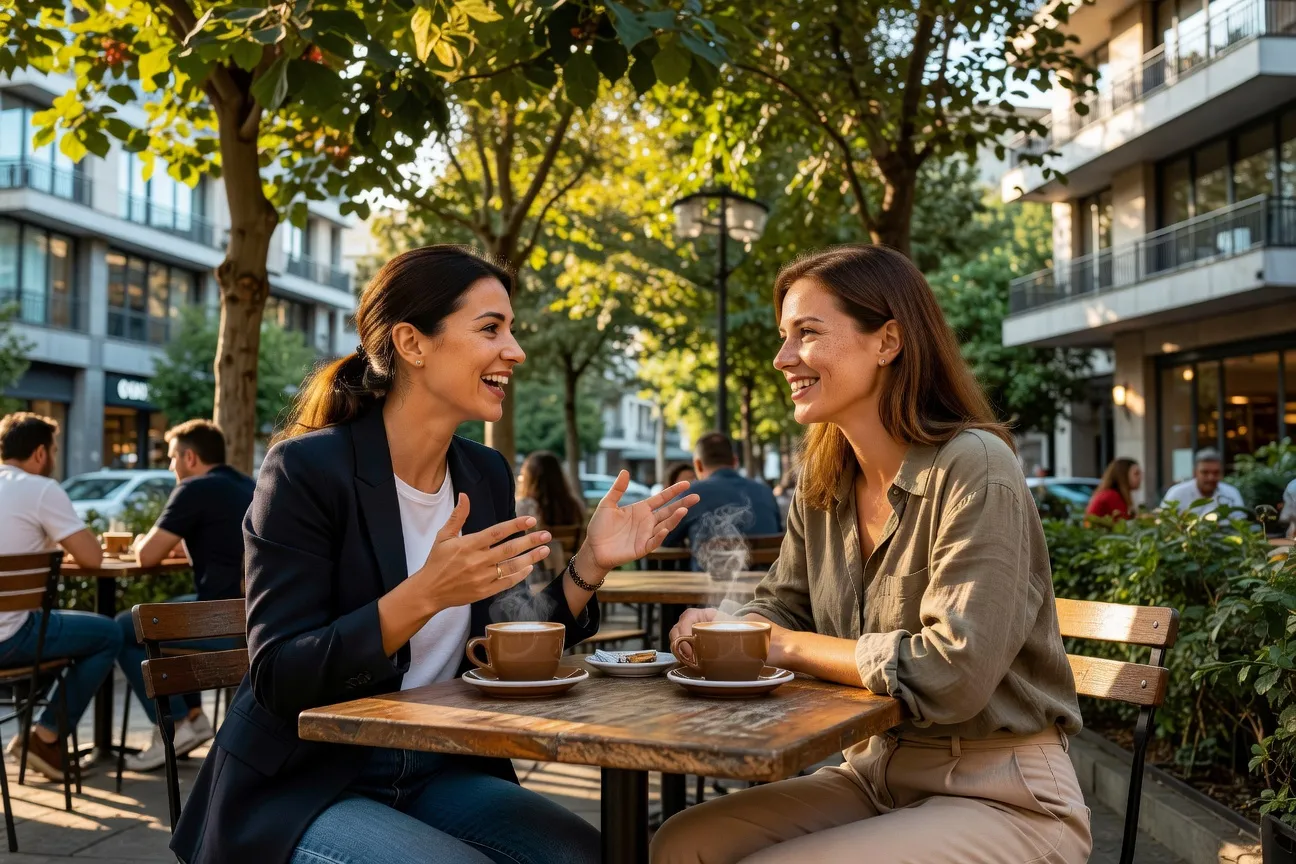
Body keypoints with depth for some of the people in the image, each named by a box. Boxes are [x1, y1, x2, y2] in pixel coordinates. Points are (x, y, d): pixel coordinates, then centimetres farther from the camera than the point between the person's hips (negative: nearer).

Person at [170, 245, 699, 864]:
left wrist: (588, 565, -10)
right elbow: (280, 680, -20)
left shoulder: (486, 476, 3)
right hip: (301, 786, -5)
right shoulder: (308, 468, -16)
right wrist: (424, 594, -32)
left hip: (438, 775, 5)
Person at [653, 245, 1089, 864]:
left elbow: (952, 675, -26)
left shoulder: (973, 469, -19)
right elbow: (779, 609, 11)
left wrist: (790, 646, -16)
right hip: (876, 774, 6)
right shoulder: (824, 486, 4)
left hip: (999, 797, -6)